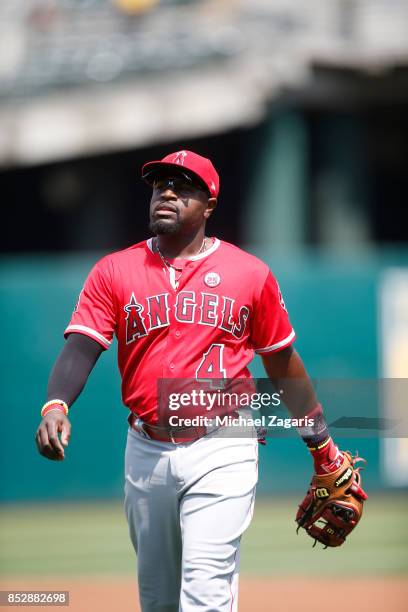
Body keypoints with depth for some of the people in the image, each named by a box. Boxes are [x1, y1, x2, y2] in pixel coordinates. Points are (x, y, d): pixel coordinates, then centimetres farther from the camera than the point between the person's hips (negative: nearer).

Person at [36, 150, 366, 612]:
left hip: (221, 451, -3)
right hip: (145, 451, 3)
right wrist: (55, 405, -27)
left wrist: (322, 444, 13)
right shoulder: (114, 271, 5)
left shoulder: (250, 274, 4)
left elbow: (283, 363, 12)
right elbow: (81, 348, -7)